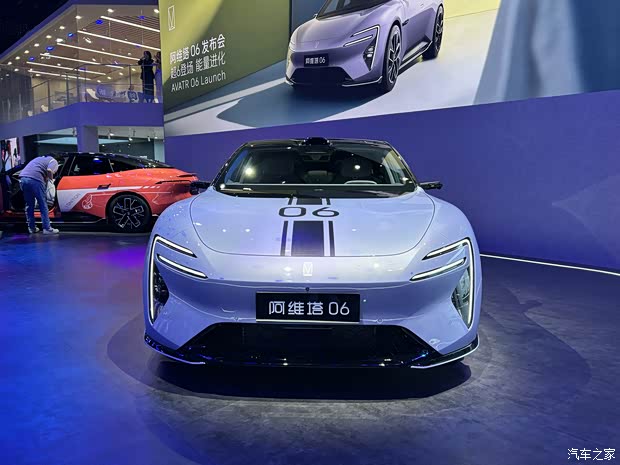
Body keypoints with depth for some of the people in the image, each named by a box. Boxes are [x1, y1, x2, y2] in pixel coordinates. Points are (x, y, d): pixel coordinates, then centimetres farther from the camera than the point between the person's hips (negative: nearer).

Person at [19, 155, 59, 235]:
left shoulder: (40, 158, 36)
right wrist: (51, 178, 11)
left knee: (29, 205, 18)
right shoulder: (53, 161, 13)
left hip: (23, 178, 7)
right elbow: (49, 170, -8)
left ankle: (31, 228, 23)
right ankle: (47, 228, 4)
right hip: (35, 179, -7)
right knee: (43, 205, 3)